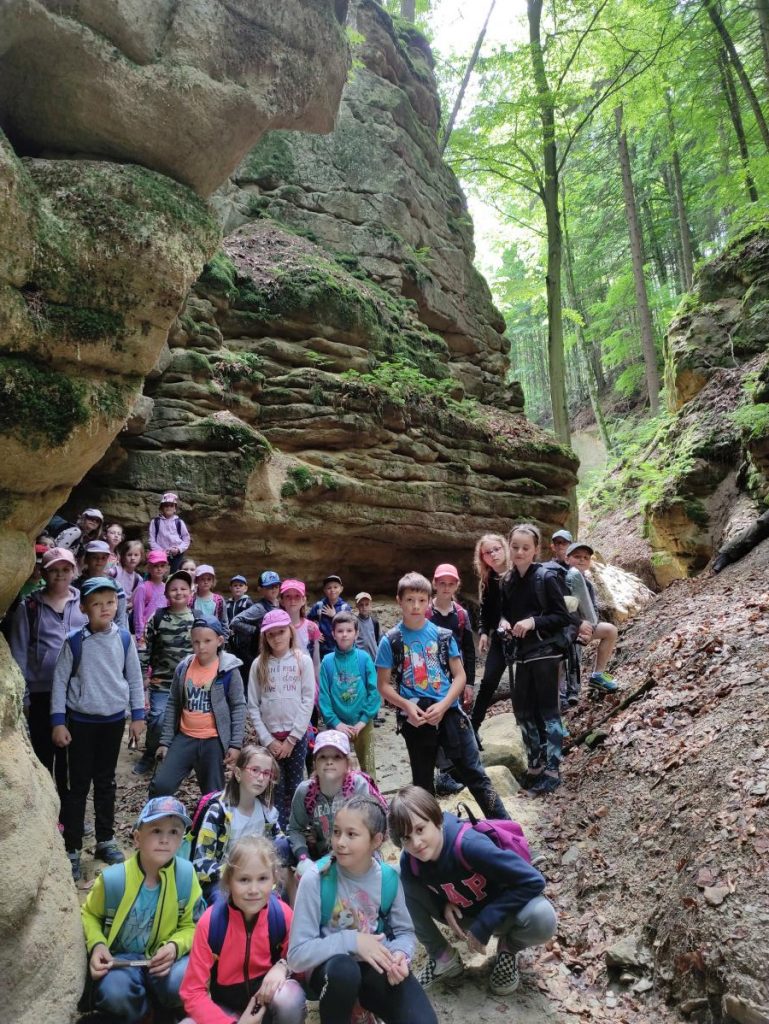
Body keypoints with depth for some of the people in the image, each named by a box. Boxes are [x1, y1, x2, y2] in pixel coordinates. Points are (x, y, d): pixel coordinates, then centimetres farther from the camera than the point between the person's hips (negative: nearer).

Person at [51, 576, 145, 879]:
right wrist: (58, 722, -6)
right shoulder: (74, 641, -10)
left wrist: (138, 715, 4)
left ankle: (105, 840, 29)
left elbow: (134, 677, 3)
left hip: (114, 720, 2)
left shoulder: (124, 638, -4)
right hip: (81, 721, -2)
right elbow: (60, 681, -5)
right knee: (79, 785, 5)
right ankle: (72, 849, 16)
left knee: (106, 782, 15)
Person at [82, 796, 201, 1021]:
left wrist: (175, 947, -23)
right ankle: (142, 1010, 4)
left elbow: (191, 926, -3)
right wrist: (97, 945, -15)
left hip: (165, 957, 1)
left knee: (182, 983, -30)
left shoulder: (185, 876, -15)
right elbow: (89, 915, 3)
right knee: (114, 992, -33)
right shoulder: (113, 879, -18)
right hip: (121, 958, -1)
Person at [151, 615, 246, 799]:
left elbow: (239, 707, -6)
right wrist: (165, 741, 6)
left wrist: (236, 744, -10)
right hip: (185, 738, 3)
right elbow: (172, 705, 7)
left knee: (213, 795, 8)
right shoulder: (183, 667, -1)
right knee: (160, 785, -5)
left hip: (214, 741, -3)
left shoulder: (228, 670, -10)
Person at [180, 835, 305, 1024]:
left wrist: (282, 967, -22)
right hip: (226, 1007, 0)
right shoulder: (210, 922, -21)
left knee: (289, 998, -33)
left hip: (266, 995, 0)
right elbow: (193, 992, -16)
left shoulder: (283, 915, -18)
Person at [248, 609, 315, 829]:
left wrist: (291, 739, -9)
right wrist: (268, 740, -6)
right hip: (269, 737, 1)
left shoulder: (303, 660, -2)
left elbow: (308, 701, -5)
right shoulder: (259, 664, 2)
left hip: (296, 736, -1)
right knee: (275, 789, 3)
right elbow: (253, 706, 1)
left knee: (294, 787, 6)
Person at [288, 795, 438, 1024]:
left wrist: (401, 955, -18)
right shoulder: (315, 880, -18)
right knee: (343, 968, -37)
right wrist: (351, 940, -27)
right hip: (328, 969, -3)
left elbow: (405, 932, 5)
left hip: (376, 969, 3)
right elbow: (297, 955, -18)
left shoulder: (389, 878, -8)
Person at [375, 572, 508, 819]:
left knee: (475, 773, 3)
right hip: (415, 719, 0)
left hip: (449, 713, 1)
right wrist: (406, 706, -17)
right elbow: (383, 685, 0)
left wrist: (443, 706, -13)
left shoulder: (443, 635, 1)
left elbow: (459, 676, 2)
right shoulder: (390, 641, -3)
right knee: (423, 782, 15)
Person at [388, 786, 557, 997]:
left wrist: (484, 925, -28)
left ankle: (508, 949, -2)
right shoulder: (410, 861, -21)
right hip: (463, 915, 4)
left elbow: (533, 881, -33)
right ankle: (443, 959, 2)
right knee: (407, 887, -19)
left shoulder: (468, 845, -37)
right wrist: (443, 904, -19)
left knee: (541, 917, -35)